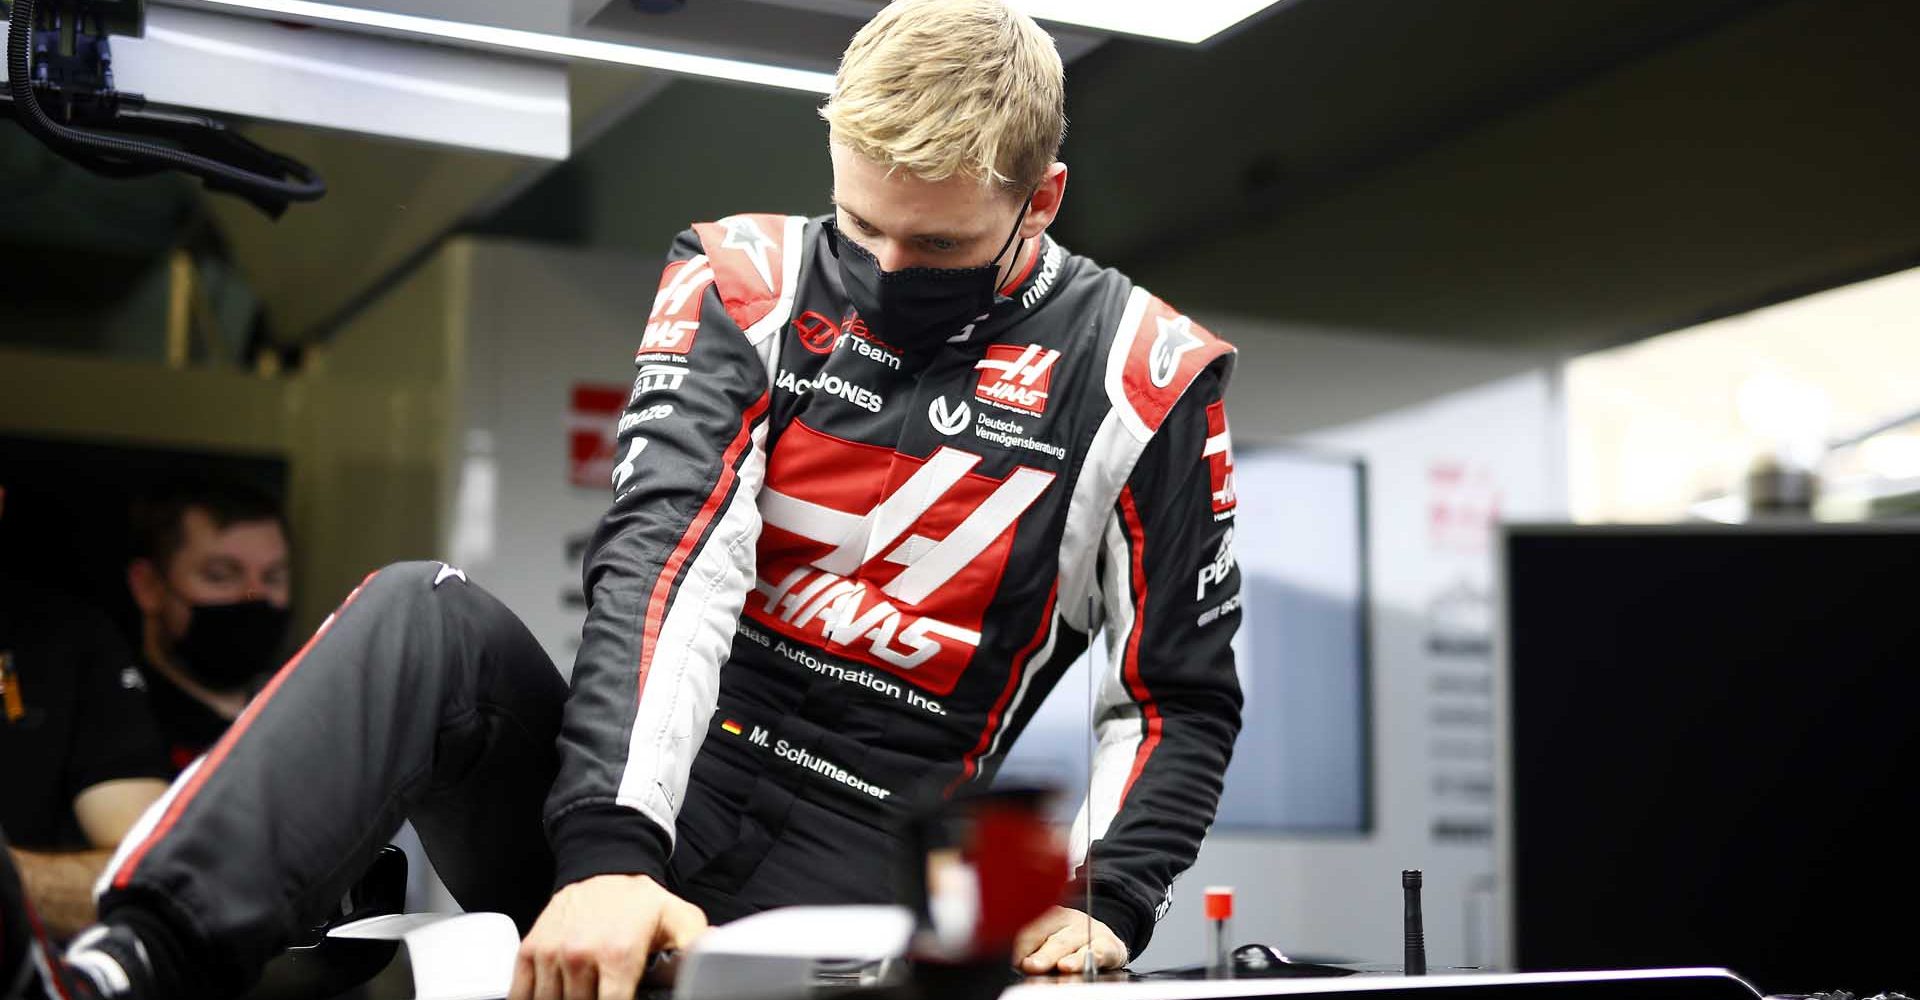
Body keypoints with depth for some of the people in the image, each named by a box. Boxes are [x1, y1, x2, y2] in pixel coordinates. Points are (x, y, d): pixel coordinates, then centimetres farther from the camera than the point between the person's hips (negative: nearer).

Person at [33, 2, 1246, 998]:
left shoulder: (1137, 375, -1)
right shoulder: (746, 289, 1)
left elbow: (1181, 695, 6)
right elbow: (664, 566, -14)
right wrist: (608, 849, -29)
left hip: (847, 870, -1)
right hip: (622, 782, 2)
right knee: (427, 617, -27)